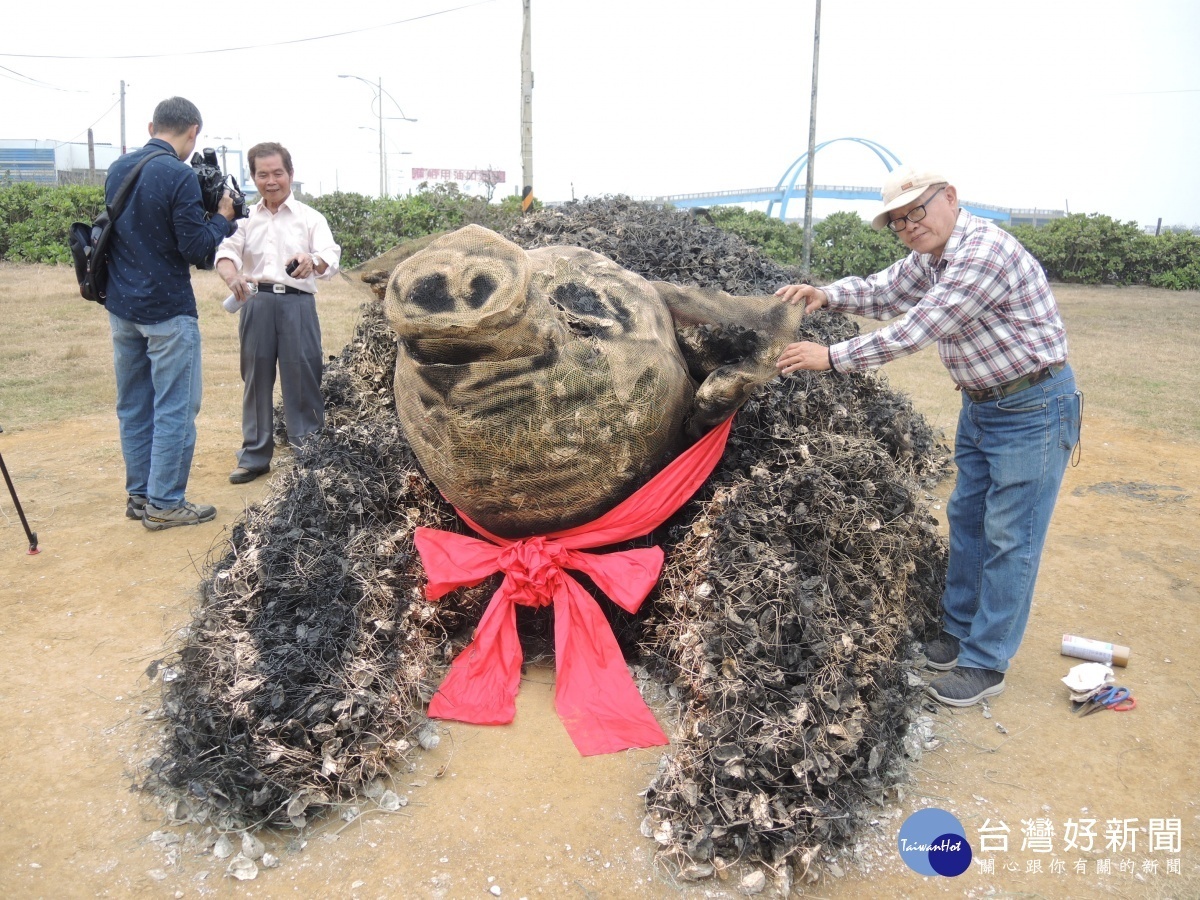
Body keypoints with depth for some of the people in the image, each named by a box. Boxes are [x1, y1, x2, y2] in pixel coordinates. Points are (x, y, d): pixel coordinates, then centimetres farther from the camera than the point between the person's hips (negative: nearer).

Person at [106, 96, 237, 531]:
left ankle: (138, 495, 23)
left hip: (121, 307, 8)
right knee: (175, 410, 1)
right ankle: (164, 504, 5)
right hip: (167, 310, -8)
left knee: (133, 407, 14)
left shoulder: (117, 169, 9)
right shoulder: (180, 176, -14)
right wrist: (222, 217, 1)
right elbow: (197, 249, -16)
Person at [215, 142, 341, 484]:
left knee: (302, 379, -1)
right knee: (256, 379, 7)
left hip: (296, 302, -3)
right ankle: (254, 455, 18)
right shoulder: (246, 218, 14)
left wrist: (313, 261, -35)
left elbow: (331, 258, -10)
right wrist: (233, 277, -25)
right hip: (256, 302, 3)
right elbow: (226, 253, 0)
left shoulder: (309, 217, 5)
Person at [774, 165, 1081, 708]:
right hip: (980, 404, 10)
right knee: (966, 519, 16)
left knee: (1008, 538, -1)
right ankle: (960, 630, 31)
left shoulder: (984, 254, -27)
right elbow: (882, 291, 15)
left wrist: (832, 358, -21)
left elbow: (913, 333, -27)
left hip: (1033, 408, -9)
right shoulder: (929, 258, 3)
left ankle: (985, 663, 10)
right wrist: (826, 295, -5)